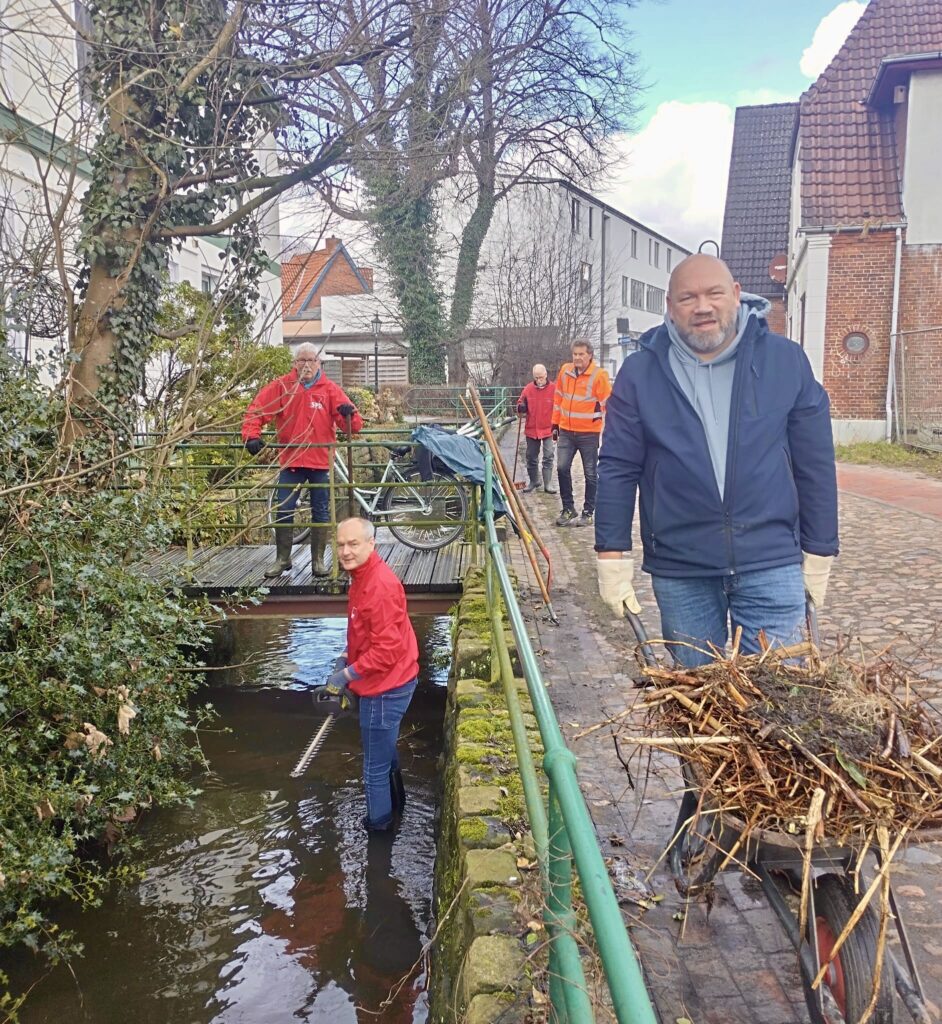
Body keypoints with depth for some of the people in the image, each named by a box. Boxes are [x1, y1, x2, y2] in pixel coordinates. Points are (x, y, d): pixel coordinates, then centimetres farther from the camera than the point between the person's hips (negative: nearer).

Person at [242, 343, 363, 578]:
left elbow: (352, 424, -6)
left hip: (321, 462, 0)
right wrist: (252, 436, -18)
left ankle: (319, 560, 19)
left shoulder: (330, 389, 1)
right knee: (283, 512, 4)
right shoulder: (281, 386, 0)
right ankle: (282, 559, 19)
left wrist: (350, 415, -29)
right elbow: (257, 410, -3)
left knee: (321, 513, 7)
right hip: (291, 461, 0)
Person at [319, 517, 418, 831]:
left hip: (385, 689, -10)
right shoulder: (363, 576, 4)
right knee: (385, 750, 30)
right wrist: (346, 657, 8)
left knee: (375, 769, 7)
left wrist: (348, 674, -20)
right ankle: (395, 802, 50)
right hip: (381, 685, 10)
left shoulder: (380, 586, -28)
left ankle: (378, 823, 26)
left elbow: (387, 649, -29)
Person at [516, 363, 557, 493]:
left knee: (549, 457, -4)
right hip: (531, 429, 3)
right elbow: (521, 404, 11)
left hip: (548, 429, -3)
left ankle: (548, 484, 3)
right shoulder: (528, 389, -1)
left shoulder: (554, 389, -9)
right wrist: (521, 408, -13)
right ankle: (533, 482, 26)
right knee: (531, 457, 11)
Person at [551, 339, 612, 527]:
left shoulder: (599, 375, -9)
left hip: (589, 433, -4)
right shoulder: (565, 371, 5)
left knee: (591, 474, 5)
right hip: (566, 431, 4)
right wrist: (555, 423, 15)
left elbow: (608, 404, -7)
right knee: (562, 468, -3)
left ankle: (588, 513, 15)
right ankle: (568, 509, 11)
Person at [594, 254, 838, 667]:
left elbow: (815, 465, 4)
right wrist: (613, 559, -3)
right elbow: (618, 469, 0)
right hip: (678, 570, 1)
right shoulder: (640, 373, -1)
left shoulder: (786, 361, 0)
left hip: (771, 563, 0)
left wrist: (819, 554, 6)